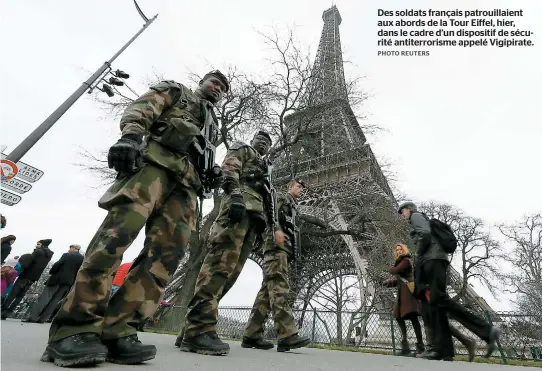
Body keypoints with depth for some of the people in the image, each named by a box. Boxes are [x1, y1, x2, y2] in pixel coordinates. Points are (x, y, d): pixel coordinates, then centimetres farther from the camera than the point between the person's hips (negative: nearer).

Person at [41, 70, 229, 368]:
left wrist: (210, 175, 10)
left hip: (186, 181, 5)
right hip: (155, 161, -5)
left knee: (169, 251, -15)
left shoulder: (212, 126, 39)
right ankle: (74, 327, -17)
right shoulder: (176, 91, 26)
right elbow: (141, 108, 7)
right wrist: (130, 136, -13)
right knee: (119, 231, -23)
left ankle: (116, 331, -15)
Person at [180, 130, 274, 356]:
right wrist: (236, 195, -20)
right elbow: (229, 170, -2)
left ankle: (198, 324, -2)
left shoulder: (263, 168, 41)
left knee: (232, 268, -3)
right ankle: (199, 328, -24)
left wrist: (262, 224, 21)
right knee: (222, 262, -20)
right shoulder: (242, 149, 20)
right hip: (240, 204, -8)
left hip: (254, 214, 8)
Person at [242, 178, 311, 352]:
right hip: (276, 246, -9)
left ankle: (252, 335, 2)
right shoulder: (282, 198, 10)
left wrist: (291, 253, 17)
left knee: (267, 290, 2)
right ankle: (287, 335, -24)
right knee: (279, 288, -17)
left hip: (283, 248, 9)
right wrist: (277, 229, -26)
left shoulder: (292, 207, 34)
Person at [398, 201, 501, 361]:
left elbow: (425, 233, -14)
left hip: (433, 258, -9)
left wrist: (418, 254, -5)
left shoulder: (416, 216, 6)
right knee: (435, 302, -3)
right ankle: (444, 350, -10)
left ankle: (487, 331, -22)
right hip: (432, 260, 9)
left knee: (440, 298, -20)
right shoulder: (419, 220, 33)